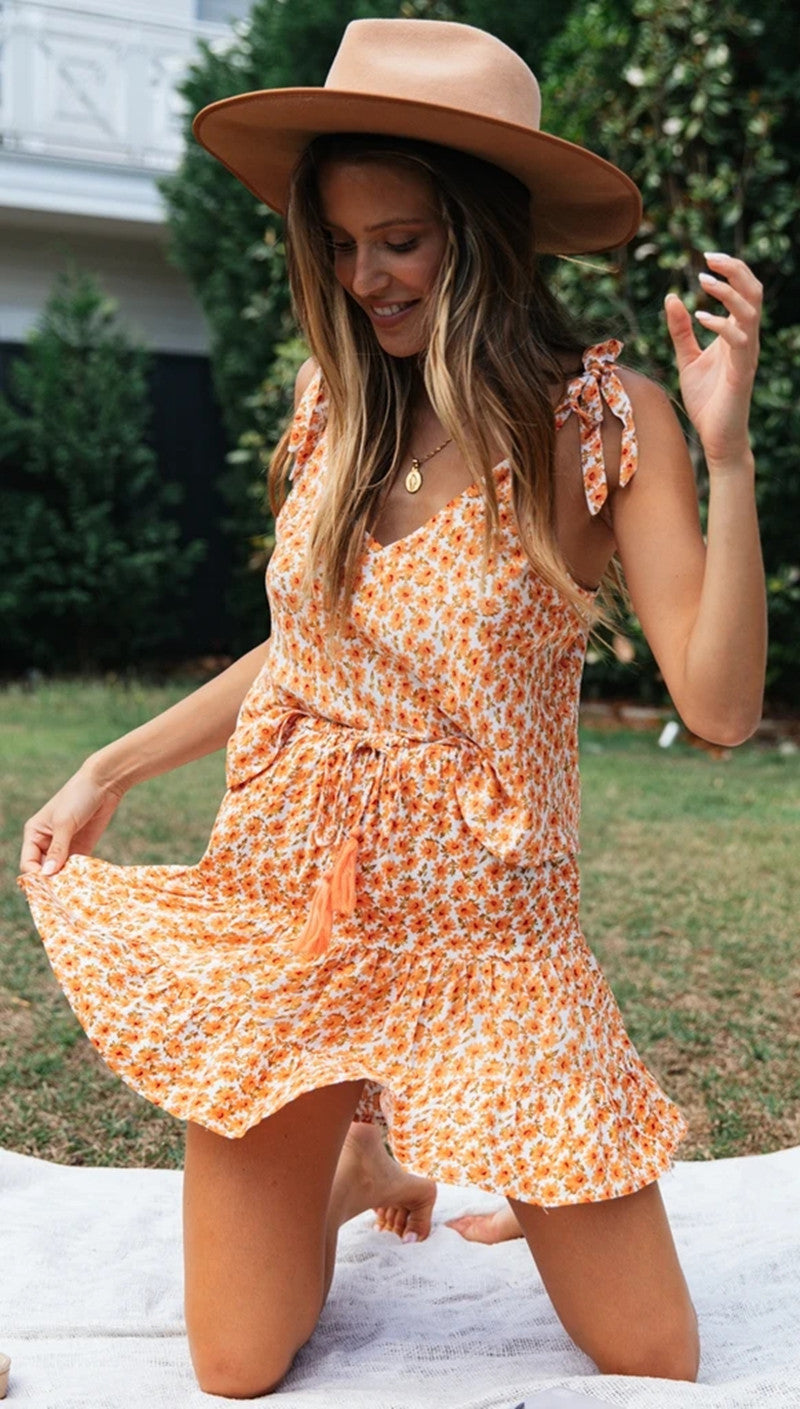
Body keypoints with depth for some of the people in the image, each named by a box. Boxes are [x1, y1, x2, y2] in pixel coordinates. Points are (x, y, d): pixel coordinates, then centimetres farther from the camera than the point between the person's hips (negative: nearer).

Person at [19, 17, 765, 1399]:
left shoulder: (604, 419, -10)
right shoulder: (336, 399, 2)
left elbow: (719, 704, -15)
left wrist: (727, 455, -25)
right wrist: (109, 769, 9)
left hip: (480, 916, -2)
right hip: (281, 891, 3)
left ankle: (407, 1147, 32)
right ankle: (356, 1156, 36)